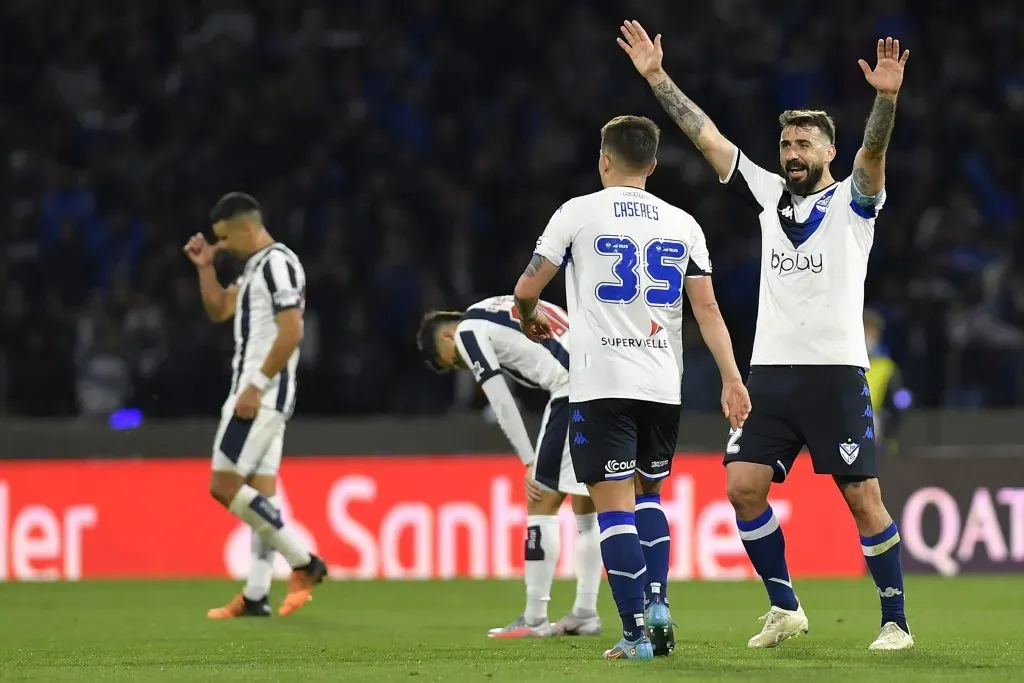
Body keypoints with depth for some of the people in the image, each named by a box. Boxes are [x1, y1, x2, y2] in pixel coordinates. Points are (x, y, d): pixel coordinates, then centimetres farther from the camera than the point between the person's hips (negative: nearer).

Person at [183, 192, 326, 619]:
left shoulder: (277, 263, -14)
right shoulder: (255, 266, 17)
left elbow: (292, 332, -21)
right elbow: (219, 311, 25)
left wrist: (256, 385, -22)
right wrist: (205, 267, 13)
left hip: (263, 393, -10)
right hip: (257, 394, 10)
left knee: (224, 486, -11)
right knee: (259, 492, 7)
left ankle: (304, 563, -10)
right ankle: (256, 595, 7)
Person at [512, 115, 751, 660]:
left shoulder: (579, 212, 0)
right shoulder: (681, 223, 9)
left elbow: (526, 290, 3)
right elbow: (707, 308, 4)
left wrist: (531, 318, 25)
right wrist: (731, 378, 4)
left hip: (601, 384, -4)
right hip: (663, 385, 4)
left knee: (613, 503, -3)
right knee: (646, 493, 22)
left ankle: (635, 632, -10)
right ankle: (657, 603, 5)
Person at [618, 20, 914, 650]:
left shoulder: (851, 201, 0)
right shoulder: (770, 195, 14)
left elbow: (872, 154, -19)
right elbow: (709, 137, 14)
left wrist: (886, 99, -38)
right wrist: (657, 77, 10)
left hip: (836, 371, -5)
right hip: (771, 370, 5)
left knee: (863, 497, -7)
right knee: (743, 485, -6)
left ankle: (896, 621, 3)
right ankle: (786, 607, 8)